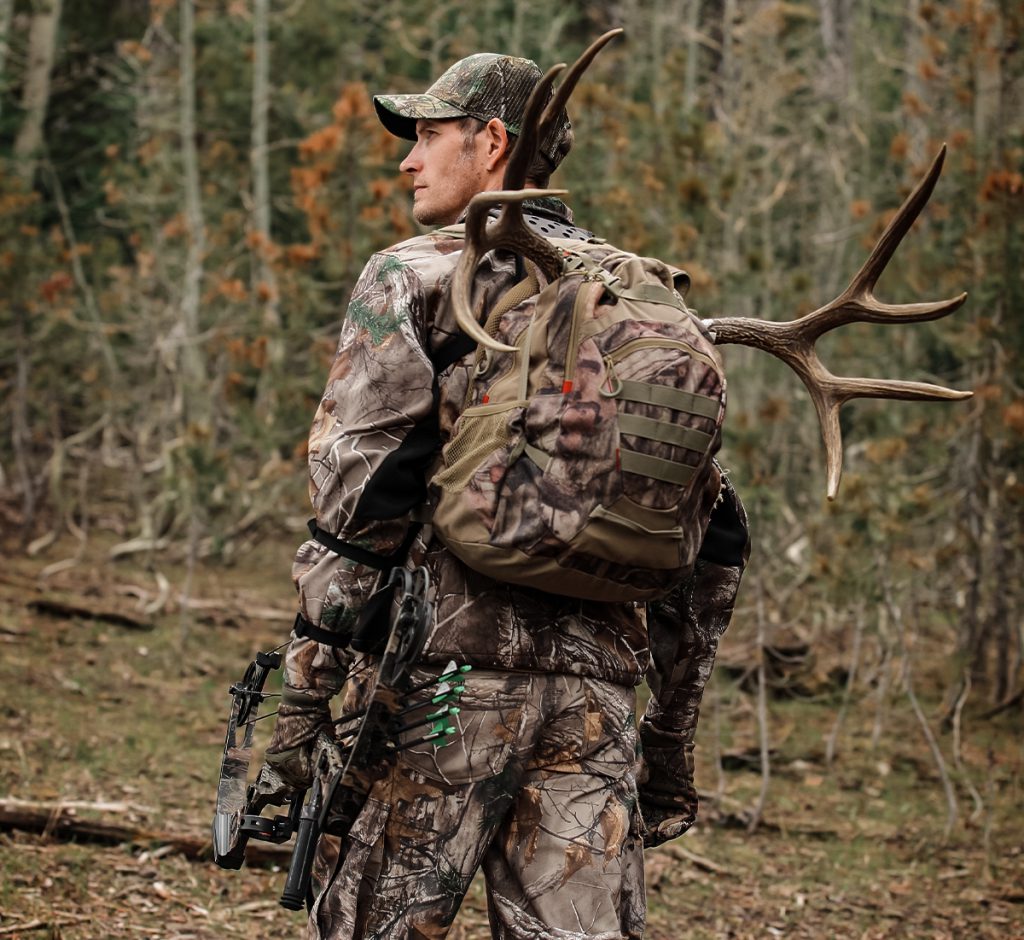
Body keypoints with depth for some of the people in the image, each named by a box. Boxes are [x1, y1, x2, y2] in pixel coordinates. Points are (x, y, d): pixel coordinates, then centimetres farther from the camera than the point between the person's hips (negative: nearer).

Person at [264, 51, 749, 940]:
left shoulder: (414, 278, 2)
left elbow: (357, 501, -9)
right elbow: (713, 537, 18)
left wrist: (305, 688, -7)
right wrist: (672, 734, 21)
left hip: (442, 673, -5)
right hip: (595, 693, 5)